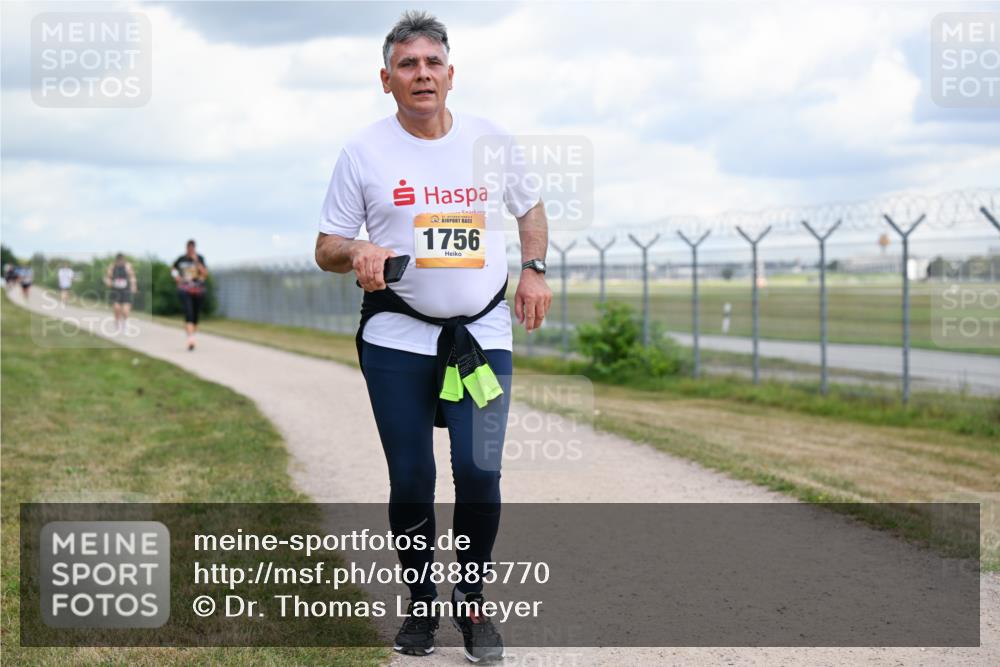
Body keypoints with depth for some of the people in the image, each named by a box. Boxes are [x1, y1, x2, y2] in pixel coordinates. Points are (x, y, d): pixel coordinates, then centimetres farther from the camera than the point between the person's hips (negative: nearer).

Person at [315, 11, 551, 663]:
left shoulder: (491, 139, 5)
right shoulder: (364, 151, -1)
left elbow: (530, 207, 22)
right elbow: (327, 247, 3)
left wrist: (535, 270, 6)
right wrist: (357, 252, -20)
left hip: (484, 335, 1)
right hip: (397, 340, -1)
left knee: (480, 474, -8)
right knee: (411, 480, 2)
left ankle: (472, 603, 10)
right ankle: (422, 604, 21)